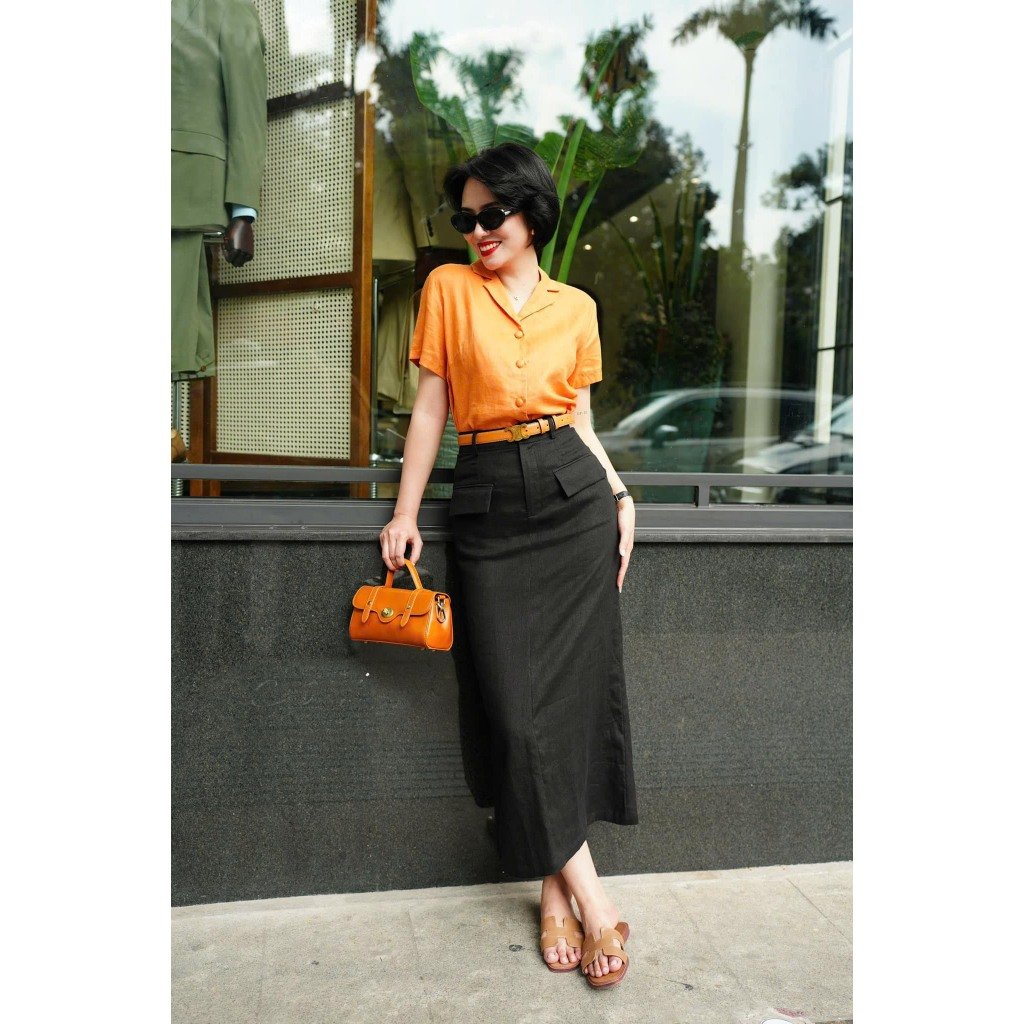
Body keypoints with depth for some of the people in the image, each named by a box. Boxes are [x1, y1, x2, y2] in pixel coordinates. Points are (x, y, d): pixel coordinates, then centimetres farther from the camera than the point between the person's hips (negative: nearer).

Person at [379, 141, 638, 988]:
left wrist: (620, 497, 0)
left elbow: (580, 419, 14)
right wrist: (407, 512, 0)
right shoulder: (447, 287, 8)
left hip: (574, 497, 2)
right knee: (517, 704, -5)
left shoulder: (576, 308, 11)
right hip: (489, 505, -1)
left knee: (577, 688, -1)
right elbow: (431, 406, 5)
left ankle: (556, 886, 14)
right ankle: (590, 895, 8)